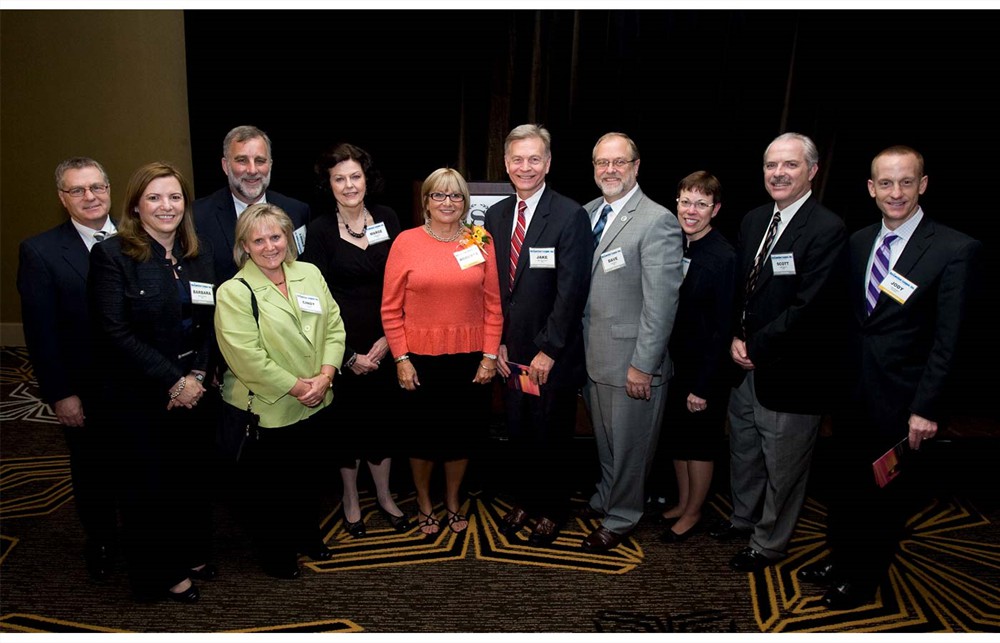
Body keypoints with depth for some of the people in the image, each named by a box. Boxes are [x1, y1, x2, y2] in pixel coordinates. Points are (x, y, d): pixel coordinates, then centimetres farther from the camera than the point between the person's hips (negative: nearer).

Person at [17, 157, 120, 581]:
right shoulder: (39, 252, -9)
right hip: (85, 391, -1)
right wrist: (60, 394, -10)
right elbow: (40, 332, -9)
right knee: (92, 470, 18)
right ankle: (101, 541, 41)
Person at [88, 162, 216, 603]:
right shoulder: (112, 255, -11)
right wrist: (172, 382, -17)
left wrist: (197, 375, -9)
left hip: (192, 393, 5)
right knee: (148, 487, 11)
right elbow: (115, 334, -17)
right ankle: (159, 575, 32)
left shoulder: (198, 256, 5)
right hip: (136, 398, -4)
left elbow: (209, 323, 6)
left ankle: (191, 554, 39)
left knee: (192, 478, 15)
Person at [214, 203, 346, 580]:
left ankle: (308, 535, 44)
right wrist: (295, 387, -19)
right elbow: (246, 356, -20)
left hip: (314, 406, 5)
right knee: (268, 485, 11)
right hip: (264, 408, -5)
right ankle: (275, 553, 33)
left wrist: (325, 375, -12)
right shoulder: (234, 292, -14)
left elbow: (333, 326, 2)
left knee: (307, 476, 22)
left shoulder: (310, 274, 2)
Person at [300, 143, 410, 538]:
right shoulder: (320, 230, -6)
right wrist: (350, 355, -10)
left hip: (385, 341, 2)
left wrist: (389, 338, -7)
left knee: (383, 416, 12)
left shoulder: (387, 219, 2)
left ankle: (384, 495, 31)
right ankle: (350, 498, 30)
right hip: (342, 344, -2)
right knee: (347, 419, 9)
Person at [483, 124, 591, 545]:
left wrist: (548, 350, -16)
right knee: (518, 432, 16)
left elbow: (572, 290, -16)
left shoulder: (570, 216, -12)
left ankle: (551, 511, 31)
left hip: (553, 354, -4)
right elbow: (492, 286, 9)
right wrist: (496, 341, 2)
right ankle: (523, 501, 37)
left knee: (551, 436, 10)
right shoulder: (496, 215, 7)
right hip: (510, 350, 5)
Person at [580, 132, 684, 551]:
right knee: (603, 439, 23)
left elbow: (661, 301, -18)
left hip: (631, 360, -6)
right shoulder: (588, 212, 7)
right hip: (592, 353, 6)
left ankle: (620, 518, 31)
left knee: (628, 445, 11)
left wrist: (643, 365, -18)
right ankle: (605, 497, 45)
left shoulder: (657, 222, -16)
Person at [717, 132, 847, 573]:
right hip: (746, 363, 7)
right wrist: (736, 338, -3)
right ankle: (743, 517, 46)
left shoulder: (827, 229, -17)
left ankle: (768, 544, 31)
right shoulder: (753, 220, 6)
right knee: (743, 451, 23)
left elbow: (808, 308, -22)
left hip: (790, 371, -7)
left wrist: (755, 346, -15)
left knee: (782, 465, 11)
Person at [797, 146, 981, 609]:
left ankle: (864, 580, 32)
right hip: (853, 392, 5)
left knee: (887, 496, 12)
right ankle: (841, 558, 40)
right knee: (845, 485, 18)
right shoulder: (858, 242, 4)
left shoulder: (955, 250, -13)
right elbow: (851, 319, 8)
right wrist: (840, 380, 6)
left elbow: (946, 340, -14)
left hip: (901, 400, -5)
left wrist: (926, 409, -16)